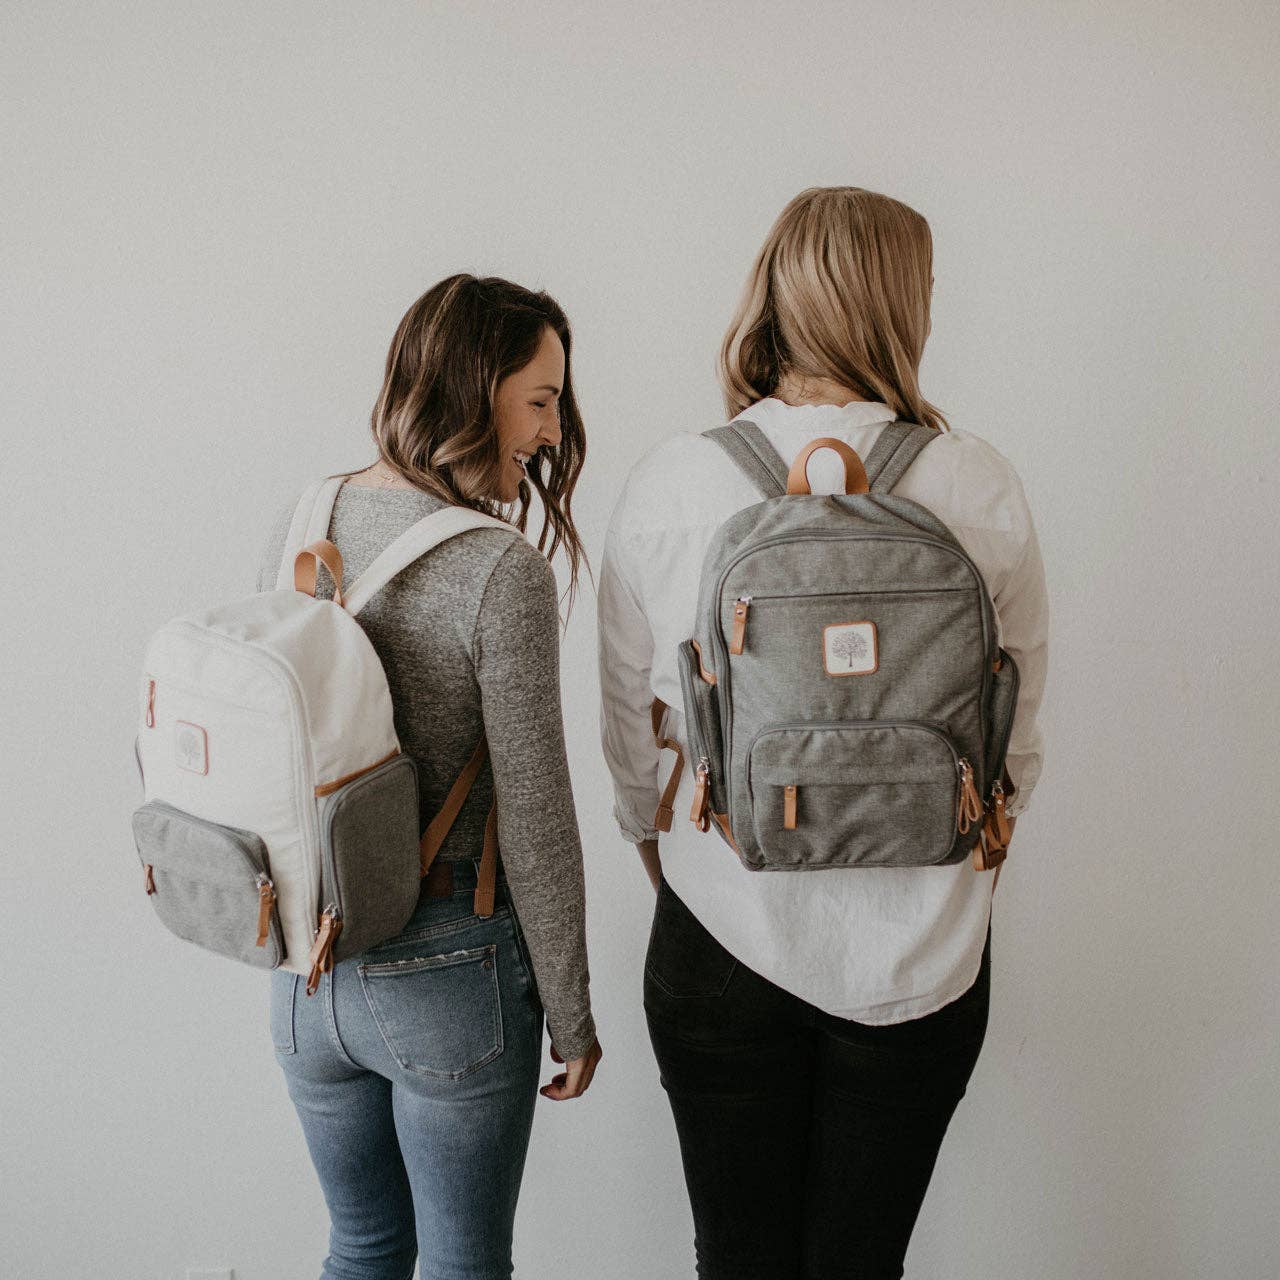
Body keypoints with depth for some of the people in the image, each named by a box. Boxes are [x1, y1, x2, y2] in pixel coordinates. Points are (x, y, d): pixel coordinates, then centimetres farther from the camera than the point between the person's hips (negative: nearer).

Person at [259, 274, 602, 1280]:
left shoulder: (295, 531, -2)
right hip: (449, 972, -5)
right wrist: (570, 1012, -3)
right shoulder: (502, 571, -20)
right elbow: (533, 820, -16)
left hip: (306, 967, 6)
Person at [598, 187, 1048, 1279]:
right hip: (920, 954, 1)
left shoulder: (670, 482, -10)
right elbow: (1018, 733, 1)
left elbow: (631, 722, 0)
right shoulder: (980, 487, -10)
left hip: (722, 935, 0)